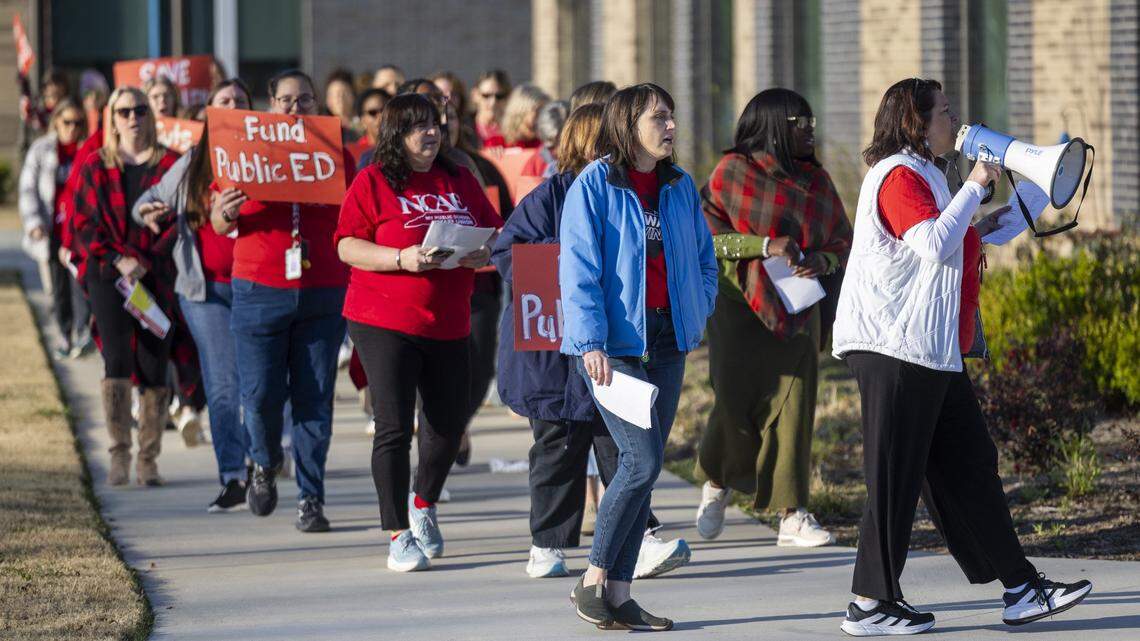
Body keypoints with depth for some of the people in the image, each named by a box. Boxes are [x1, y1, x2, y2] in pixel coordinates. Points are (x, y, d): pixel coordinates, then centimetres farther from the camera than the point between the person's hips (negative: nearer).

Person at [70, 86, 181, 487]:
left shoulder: (169, 165, 8)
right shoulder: (95, 167, 10)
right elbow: (83, 222, 6)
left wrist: (145, 262, -10)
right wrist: (117, 260, -8)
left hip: (156, 277, 0)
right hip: (107, 274, 0)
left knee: (153, 367, -2)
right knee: (117, 360, -14)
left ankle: (148, 460, 4)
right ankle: (119, 454, -11)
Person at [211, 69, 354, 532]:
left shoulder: (337, 155, 9)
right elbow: (219, 225, 8)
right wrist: (224, 213, -15)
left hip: (323, 294, 1)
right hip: (259, 290, -1)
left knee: (314, 398, 0)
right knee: (261, 395, -3)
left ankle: (310, 499, 7)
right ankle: (264, 464, 28)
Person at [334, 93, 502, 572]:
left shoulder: (459, 181, 12)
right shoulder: (374, 182, -3)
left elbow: (494, 234, 15)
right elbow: (347, 246, -9)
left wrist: (484, 254, -8)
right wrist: (402, 258, -21)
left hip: (448, 325, 5)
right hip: (384, 322, -5)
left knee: (450, 424, 10)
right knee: (394, 427, -8)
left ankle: (423, 504, 37)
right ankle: (399, 535, -1)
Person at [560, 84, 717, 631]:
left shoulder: (681, 187, 10)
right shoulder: (594, 185, -7)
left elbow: (704, 261, 20)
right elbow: (579, 270, -12)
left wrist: (696, 319, 8)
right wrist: (591, 342, -19)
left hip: (667, 342, 6)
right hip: (613, 343, -6)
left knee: (644, 467, 6)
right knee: (642, 459, -14)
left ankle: (618, 593, 11)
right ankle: (593, 580, -1)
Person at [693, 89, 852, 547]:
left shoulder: (817, 181, 11)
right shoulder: (734, 172, -3)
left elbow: (842, 241, 14)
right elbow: (705, 233, -8)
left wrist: (821, 259, -8)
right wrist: (765, 245, -18)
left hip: (796, 311, 4)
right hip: (740, 307, -4)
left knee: (794, 406, -4)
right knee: (736, 403, -3)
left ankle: (793, 517, -2)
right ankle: (716, 483, 27)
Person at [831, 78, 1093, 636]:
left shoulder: (921, 175, 22)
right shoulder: (899, 176, -12)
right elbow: (935, 244, -24)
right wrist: (974, 186, -15)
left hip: (932, 349, 11)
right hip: (892, 346, -11)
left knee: (969, 465, 9)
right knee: (895, 476, -6)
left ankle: (1022, 590, 10)